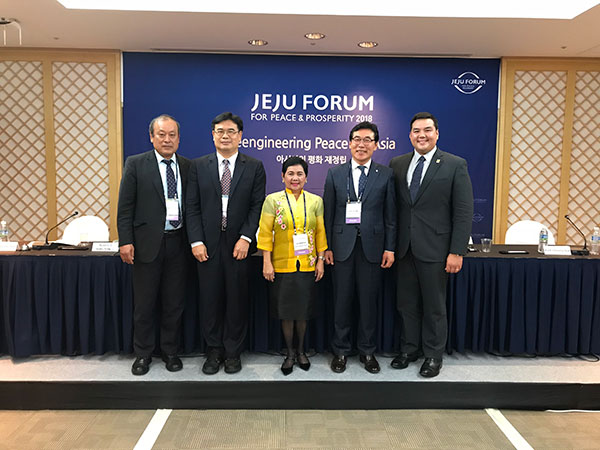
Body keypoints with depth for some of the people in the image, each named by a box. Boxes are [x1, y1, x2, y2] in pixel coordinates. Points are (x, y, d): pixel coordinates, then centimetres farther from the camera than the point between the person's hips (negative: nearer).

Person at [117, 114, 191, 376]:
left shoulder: (187, 167, 7)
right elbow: (125, 206, -3)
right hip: (148, 243, -2)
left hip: (178, 243, 2)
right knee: (144, 304, 9)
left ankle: (170, 351, 28)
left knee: (174, 303, 12)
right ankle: (143, 354, 26)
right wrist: (125, 241, -10)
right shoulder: (136, 164, 0)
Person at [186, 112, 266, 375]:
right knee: (210, 299, 7)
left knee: (237, 299, 7)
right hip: (208, 244, 1)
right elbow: (192, 207, 3)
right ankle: (214, 351, 23)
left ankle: (233, 352, 22)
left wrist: (245, 238, -12)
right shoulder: (198, 166, 7)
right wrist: (196, 241, -6)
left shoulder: (254, 167, 4)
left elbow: (257, 206, -1)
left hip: (239, 244, -1)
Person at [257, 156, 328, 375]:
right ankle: (289, 353, 24)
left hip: (307, 266, 2)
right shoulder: (272, 200, -2)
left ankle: (301, 351, 30)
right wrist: (267, 263, -8)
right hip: (282, 266, -1)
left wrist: (321, 261, 2)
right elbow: (265, 234, -3)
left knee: (303, 310, 11)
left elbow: (321, 233, 6)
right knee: (286, 311, 7)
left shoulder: (315, 201, 4)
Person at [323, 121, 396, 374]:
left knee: (369, 301, 8)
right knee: (342, 300, 7)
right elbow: (327, 213, 5)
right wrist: (326, 247, 0)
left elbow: (390, 214, 4)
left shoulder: (386, 175, 4)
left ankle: (367, 350, 25)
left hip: (372, 246, 0)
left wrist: (390, 248, -1)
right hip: (342, 246, 1)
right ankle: (340, 350, 23)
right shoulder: (335, 174, 6)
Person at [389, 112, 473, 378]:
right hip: (404, 247, 4)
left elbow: (464, 213, -7)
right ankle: (409, 349, 32)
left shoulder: (455, 165, -4)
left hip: (434, 248, -3)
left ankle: (433, 355, 27)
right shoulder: (397, 164, 7)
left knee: (434, 306, 9)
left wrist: (456, 252, -12)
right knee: (407, 303, 14)